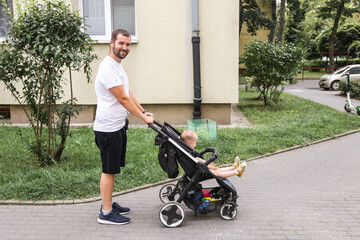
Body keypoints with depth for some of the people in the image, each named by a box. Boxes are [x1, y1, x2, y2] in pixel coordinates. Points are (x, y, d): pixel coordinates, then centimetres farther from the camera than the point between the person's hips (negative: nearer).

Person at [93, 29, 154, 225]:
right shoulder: (108, 67, -19)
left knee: (112, 169, 17)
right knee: (109, 170, -2)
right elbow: (123, 99, -19)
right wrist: (144, 118, -12)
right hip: (108, 129, -10)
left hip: (117, 126, 10)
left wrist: (145, 111, 15)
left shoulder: (117, 66, 15)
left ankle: (109, 203, 30)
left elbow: (128, 94, 20)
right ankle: (106, 213, 9)